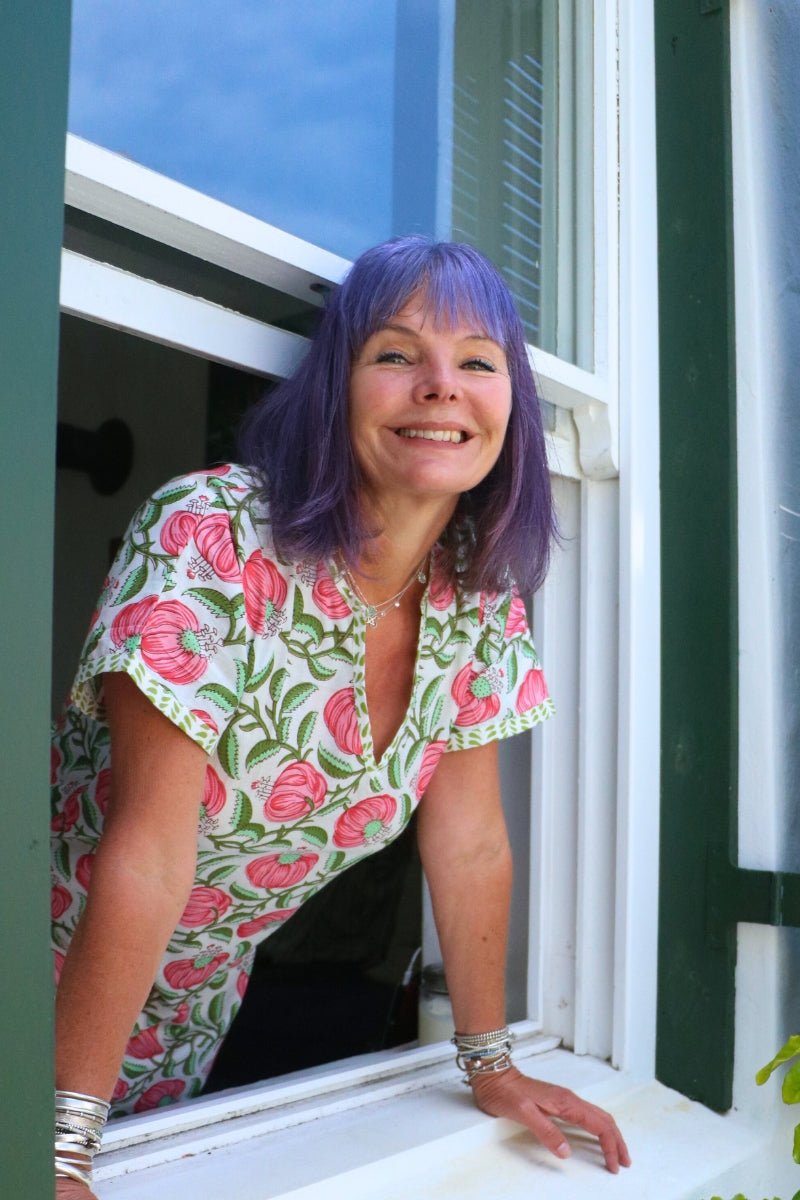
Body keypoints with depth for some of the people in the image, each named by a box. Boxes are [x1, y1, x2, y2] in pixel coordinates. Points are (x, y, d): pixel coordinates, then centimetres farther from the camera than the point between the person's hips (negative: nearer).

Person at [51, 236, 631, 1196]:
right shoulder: (210, 541, -27)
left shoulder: (481, 596, -10)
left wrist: (490, 1065, 2)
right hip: (66, 979, -4)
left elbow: (468, 844, -2)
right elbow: (149, 853, -28)